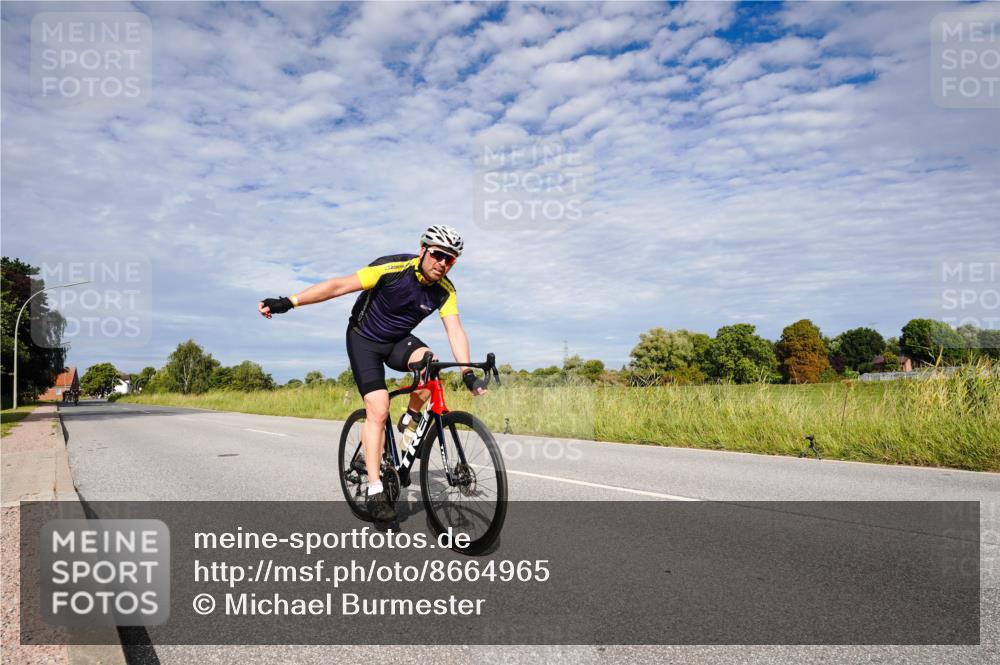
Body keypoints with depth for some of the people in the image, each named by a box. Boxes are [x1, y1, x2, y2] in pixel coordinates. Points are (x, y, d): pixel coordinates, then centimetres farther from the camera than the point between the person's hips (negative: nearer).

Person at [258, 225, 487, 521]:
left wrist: (467, 373, -33)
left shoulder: (444, 290, -13)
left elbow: (455, 331, -19)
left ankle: (411, 421, -3)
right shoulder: (392, 268, -27)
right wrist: (287, 302, -32)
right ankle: (374, 490, -10)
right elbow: (338, 286, -27)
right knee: (378, 410, -17)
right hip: (365, 339, -4)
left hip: (398, 341, 4)